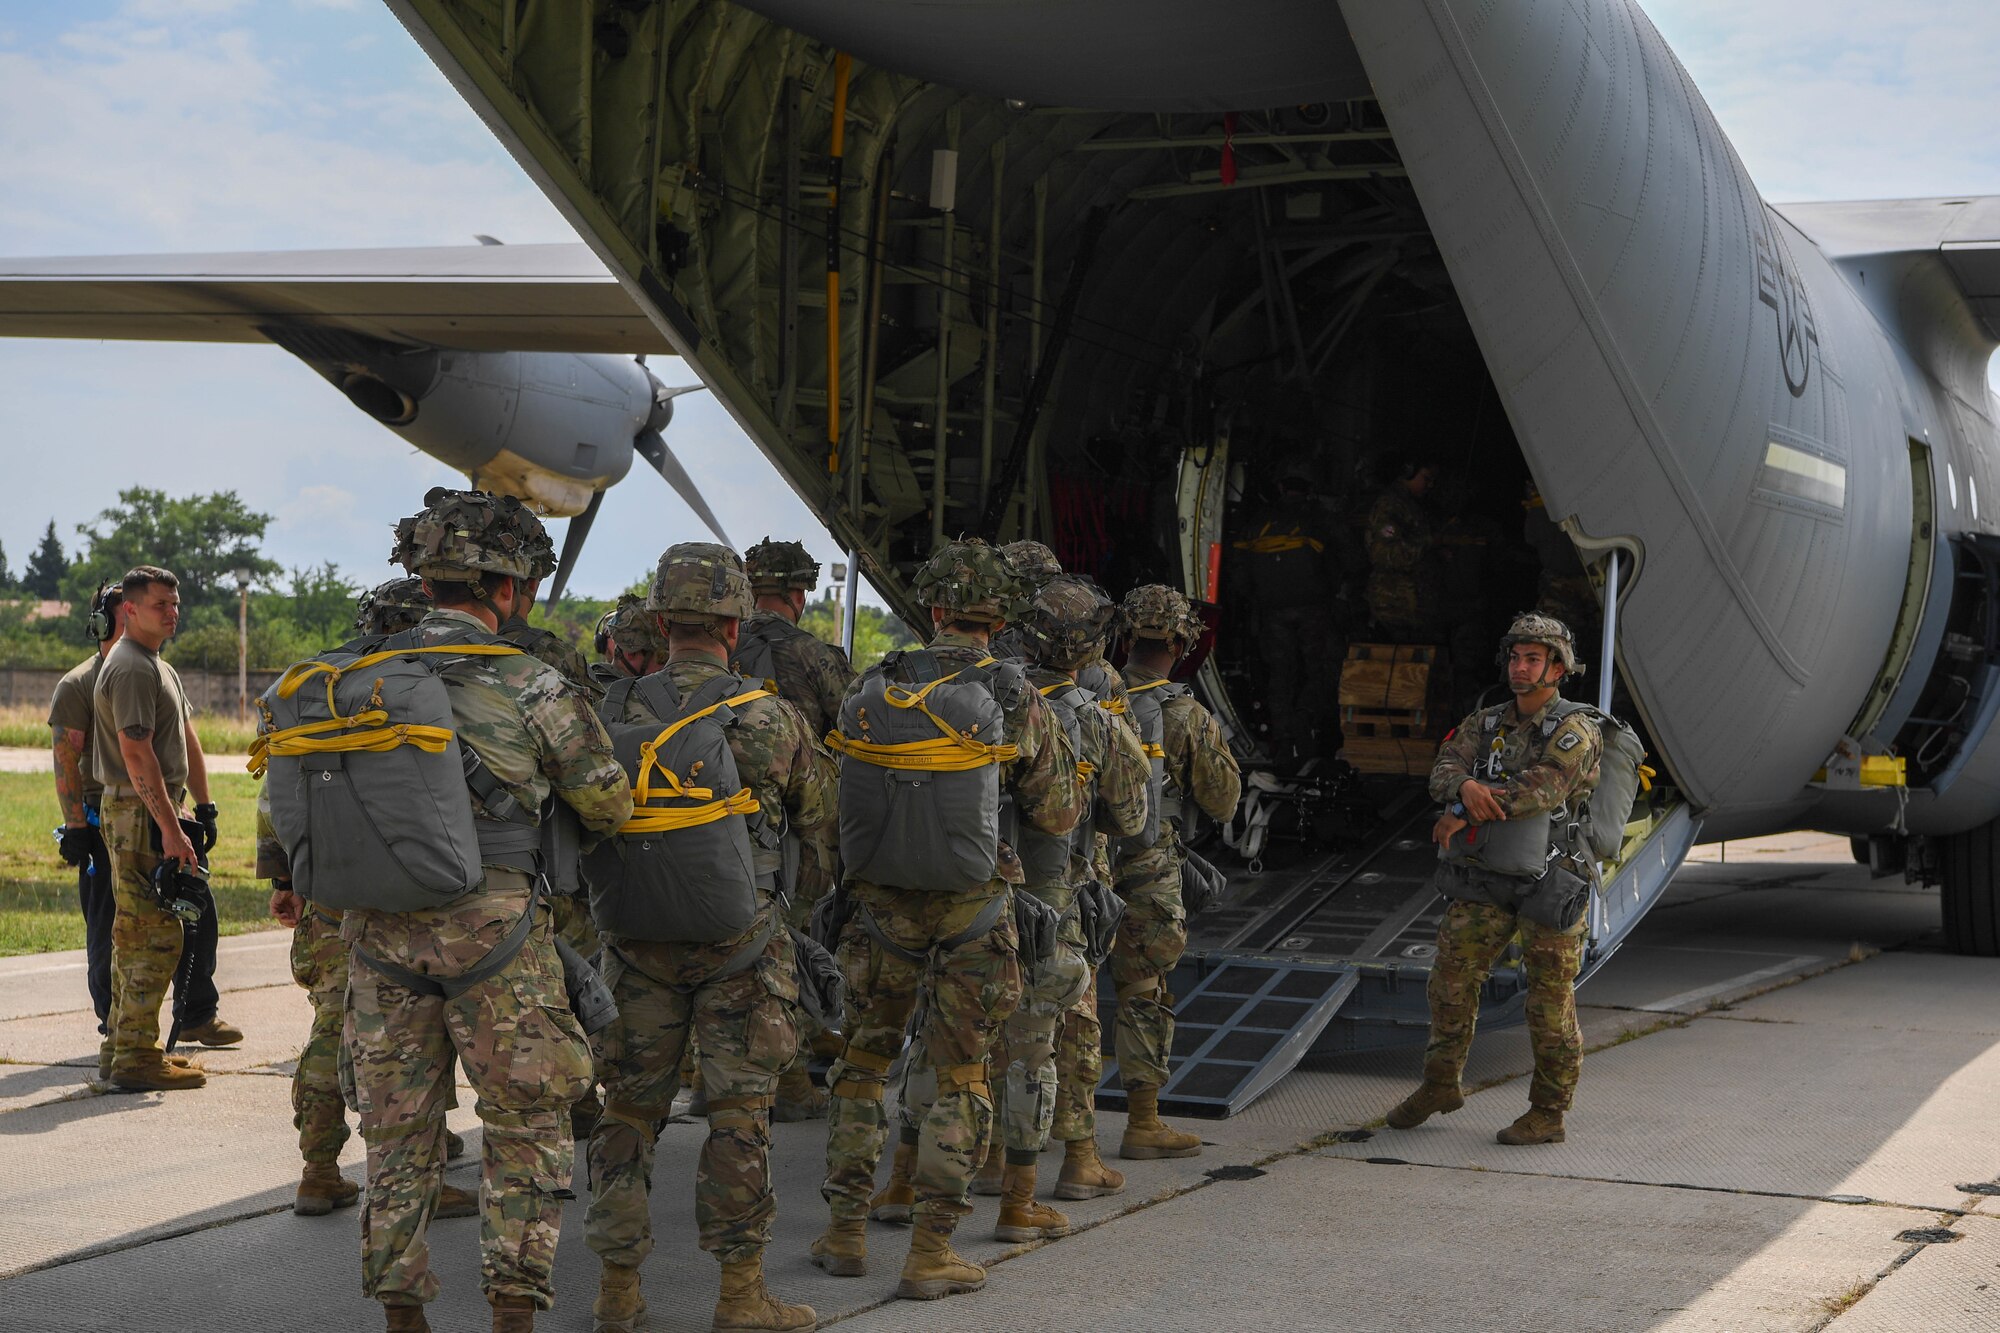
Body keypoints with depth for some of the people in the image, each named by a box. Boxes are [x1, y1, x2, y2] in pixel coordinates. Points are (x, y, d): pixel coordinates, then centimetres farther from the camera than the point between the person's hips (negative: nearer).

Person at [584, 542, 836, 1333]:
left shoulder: (617, 714, -4)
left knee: (630, 1106, 12)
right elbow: (818, 810, 3)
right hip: (738, 944, -3)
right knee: (739, 1112, 4)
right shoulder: (768, 720, -11)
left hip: (638, 941, 3)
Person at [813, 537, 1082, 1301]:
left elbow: (835, 792, 5)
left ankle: (845, 1232, 19)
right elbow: (1058, 815, -2)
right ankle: (931, 1252, 4)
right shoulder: (1015, 702, -10)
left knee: (864, 1058, 17)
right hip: (972, 909, -2)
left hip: (882, 902, 3)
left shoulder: (871, 692, -2)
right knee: (960, 1078, 6)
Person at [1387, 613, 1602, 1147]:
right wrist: (1466, 787, -30)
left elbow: (1542, 789, -24)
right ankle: (1440, 1085, 24)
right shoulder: (1486, 724, 10)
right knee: (1451, 977, 8)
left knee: (1550, 1002, 1)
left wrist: (1460, 816, -19)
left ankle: (1548, 1114, 11)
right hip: (1487, 880, 6)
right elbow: (1444, 769, -4)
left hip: (1550, 883, -6)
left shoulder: (1574, 731, -10)